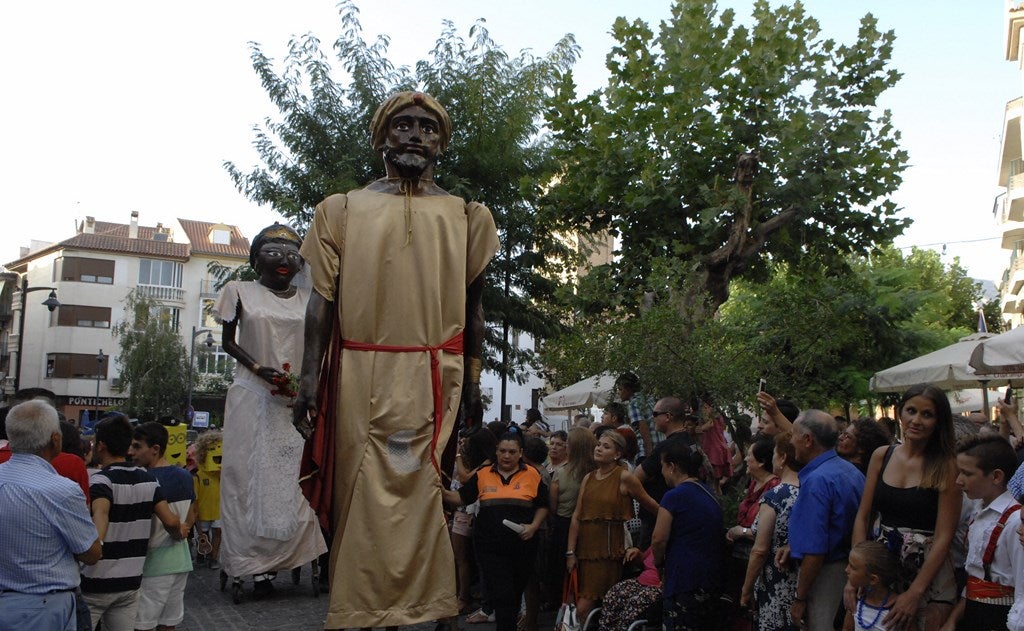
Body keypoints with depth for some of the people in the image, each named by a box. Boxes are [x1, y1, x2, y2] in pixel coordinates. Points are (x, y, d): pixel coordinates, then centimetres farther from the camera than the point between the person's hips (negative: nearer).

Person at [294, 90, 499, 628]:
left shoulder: (466, 215, 14)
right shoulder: (344, 209, 12)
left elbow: (473, 306, 13)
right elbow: (322, 299, 7)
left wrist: (472, 382, 9)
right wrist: (309, 376, -2)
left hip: (434, 374, 0)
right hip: (360, 373, 0)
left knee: (417, 492, -4)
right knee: (362, 493, 0)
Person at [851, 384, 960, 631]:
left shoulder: (946, 466, -10)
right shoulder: (881, 456, 1)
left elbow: (943, 537, -13)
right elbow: (863, 518, 4)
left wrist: (914, 593, -17)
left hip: (930, 575, -4)